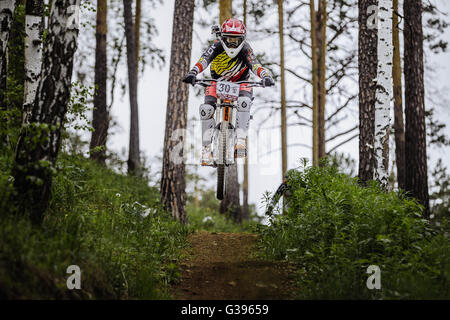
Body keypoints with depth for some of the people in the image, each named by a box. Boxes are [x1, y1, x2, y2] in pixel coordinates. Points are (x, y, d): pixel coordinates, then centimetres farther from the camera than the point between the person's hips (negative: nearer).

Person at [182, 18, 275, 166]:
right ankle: (206, 148, -12)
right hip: (218, 81, 1)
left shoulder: (245, 49, -23)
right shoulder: (217, 45, -22)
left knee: (244, 101, -34)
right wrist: (192, 73, -55)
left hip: (239, 83, -1)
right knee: (206, 108, -23)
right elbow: (204, 60, -36)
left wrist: (265, 76, -58)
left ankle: (241, 141, -34)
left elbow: (255, 65, -37)